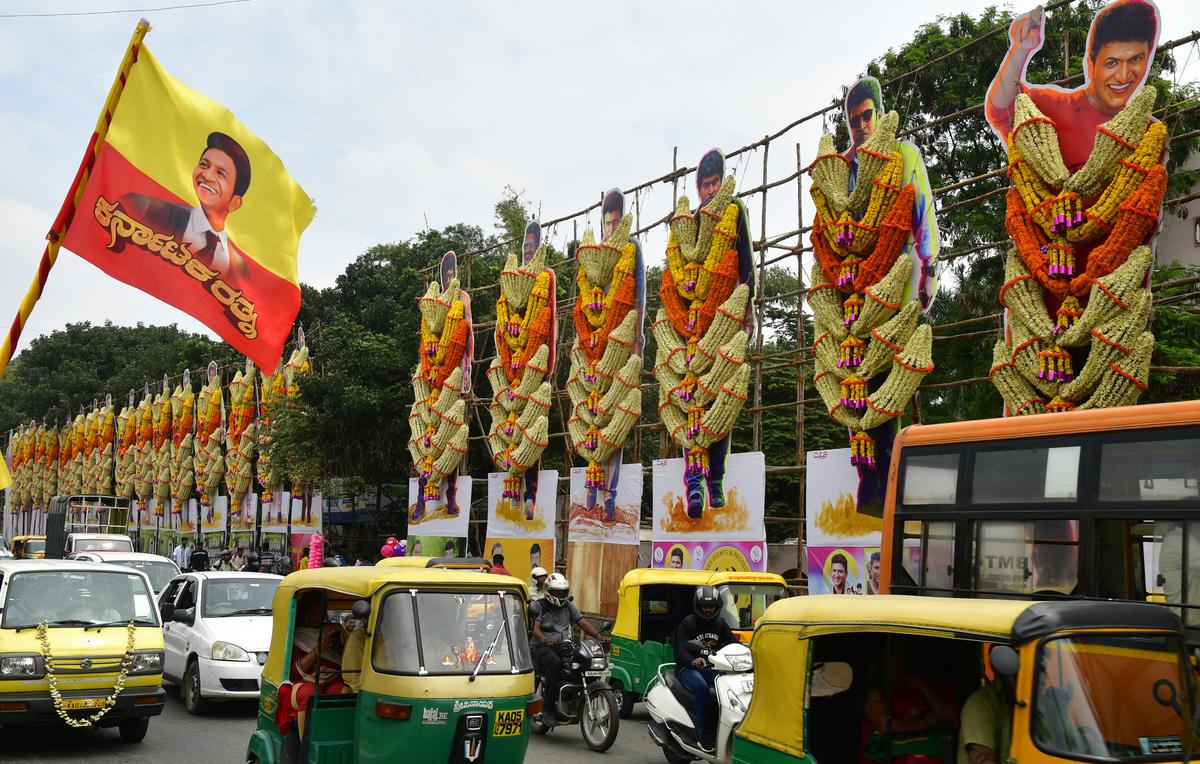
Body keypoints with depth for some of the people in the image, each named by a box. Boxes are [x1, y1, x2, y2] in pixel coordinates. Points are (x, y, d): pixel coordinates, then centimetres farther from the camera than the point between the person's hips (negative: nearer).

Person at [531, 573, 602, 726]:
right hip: (542, 647, -5)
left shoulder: (569, 607, 18)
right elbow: (536, 629, -10)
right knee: (555, 663, -36)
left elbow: (583, 623, 7)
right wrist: (544, 639, -33)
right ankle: (548, 708, -32)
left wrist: (597, 635, -12)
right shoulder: (540, 606, 4)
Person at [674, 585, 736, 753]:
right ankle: (705, 738, -33)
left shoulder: (720, 624, 15)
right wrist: (693, 661, -38)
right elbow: (680, 650, -16)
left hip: (712, 668, 5)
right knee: (701, 687, -36)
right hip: (688, 668, -4)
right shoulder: (687, 623, -3)